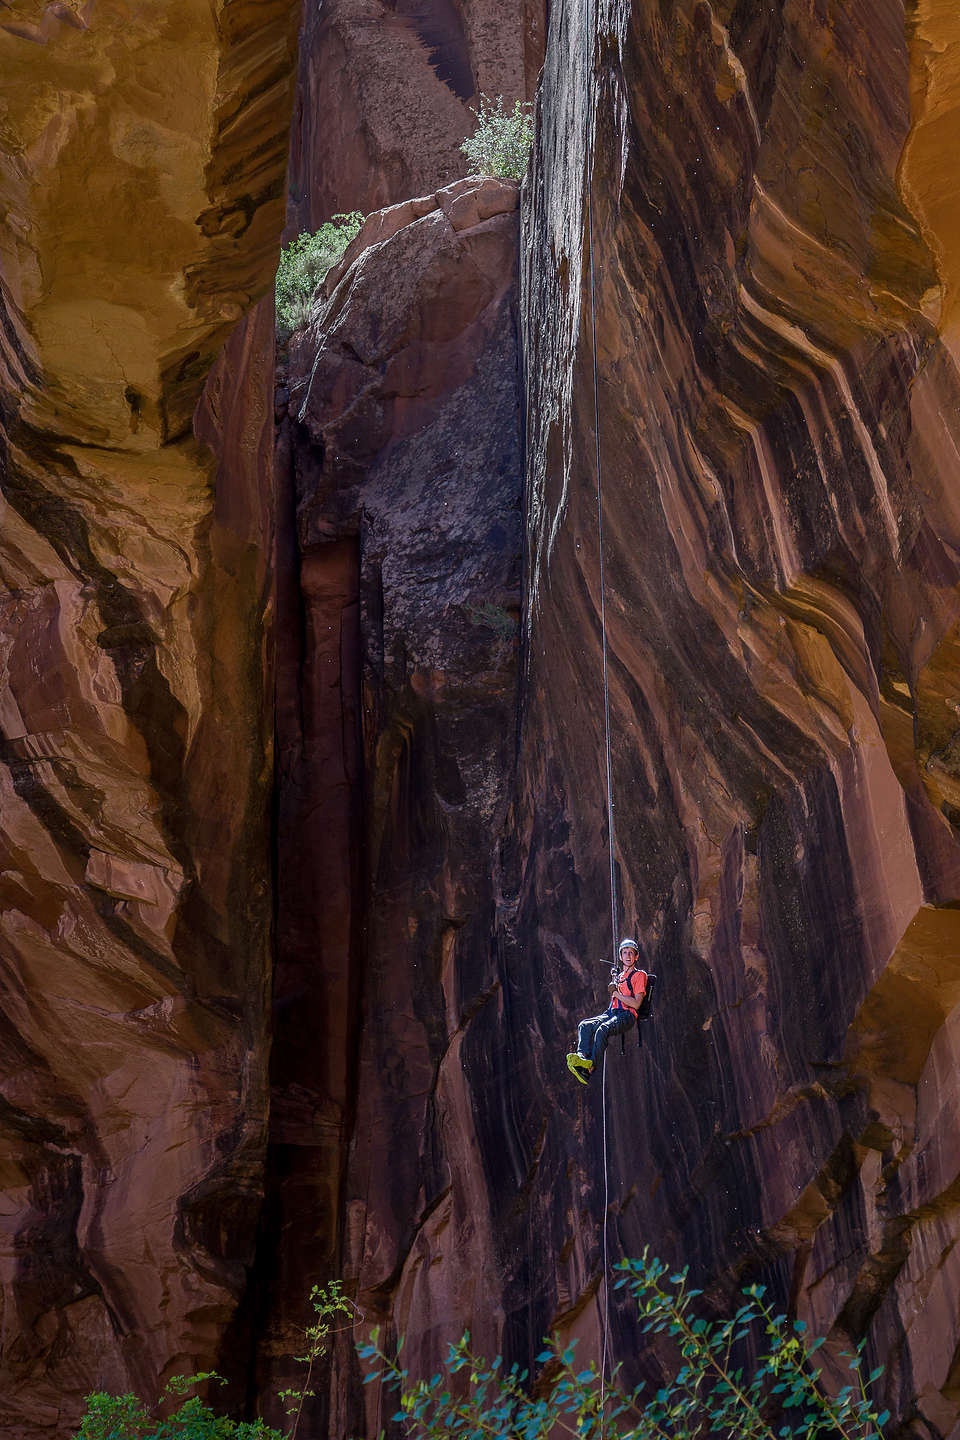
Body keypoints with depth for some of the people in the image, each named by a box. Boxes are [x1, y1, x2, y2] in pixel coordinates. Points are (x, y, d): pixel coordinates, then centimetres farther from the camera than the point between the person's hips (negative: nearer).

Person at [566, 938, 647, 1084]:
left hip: (627, 1015, -7)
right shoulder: (619, 975, 27)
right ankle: (582, 1056, -35)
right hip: (612, 1012, 7)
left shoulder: (639, 975, 4)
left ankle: (590, 1067, -42)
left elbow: (636, 1004, -6)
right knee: (585, 1025, -18)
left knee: (603, 1029, -34)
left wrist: (617, 994, -9)